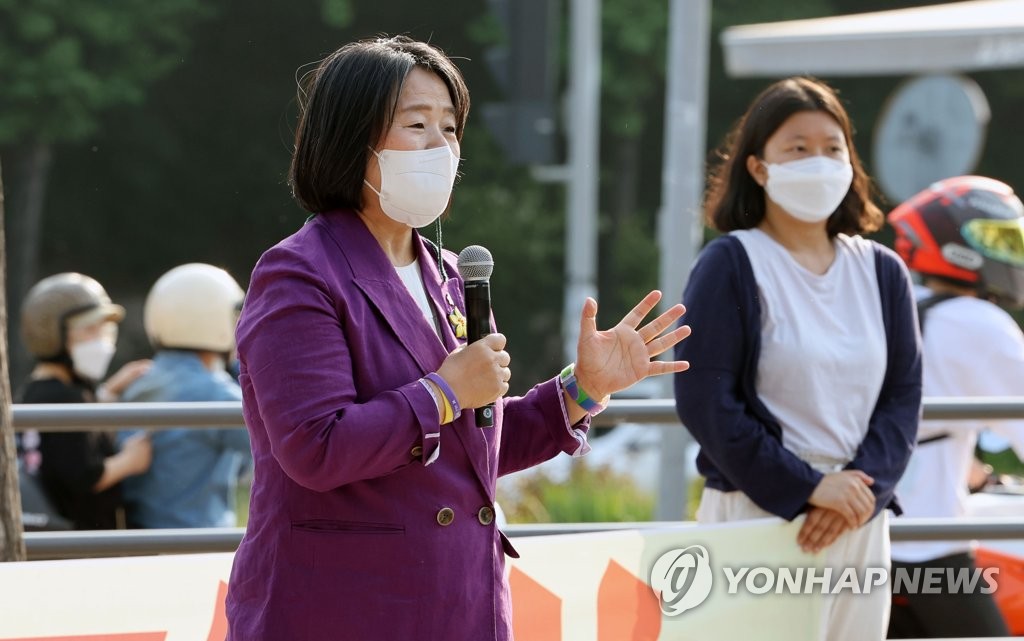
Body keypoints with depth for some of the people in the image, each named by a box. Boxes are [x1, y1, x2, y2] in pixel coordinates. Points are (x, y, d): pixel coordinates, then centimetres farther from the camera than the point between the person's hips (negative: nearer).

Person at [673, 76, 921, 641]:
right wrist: (807, 488, -14)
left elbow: (903, 395, 8)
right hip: (759, 518, -5)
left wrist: (862, 491, -10)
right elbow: (704, 400, -10)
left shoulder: (882, 272, 12)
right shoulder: (731, 265, -2)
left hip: (861, 526, 5)